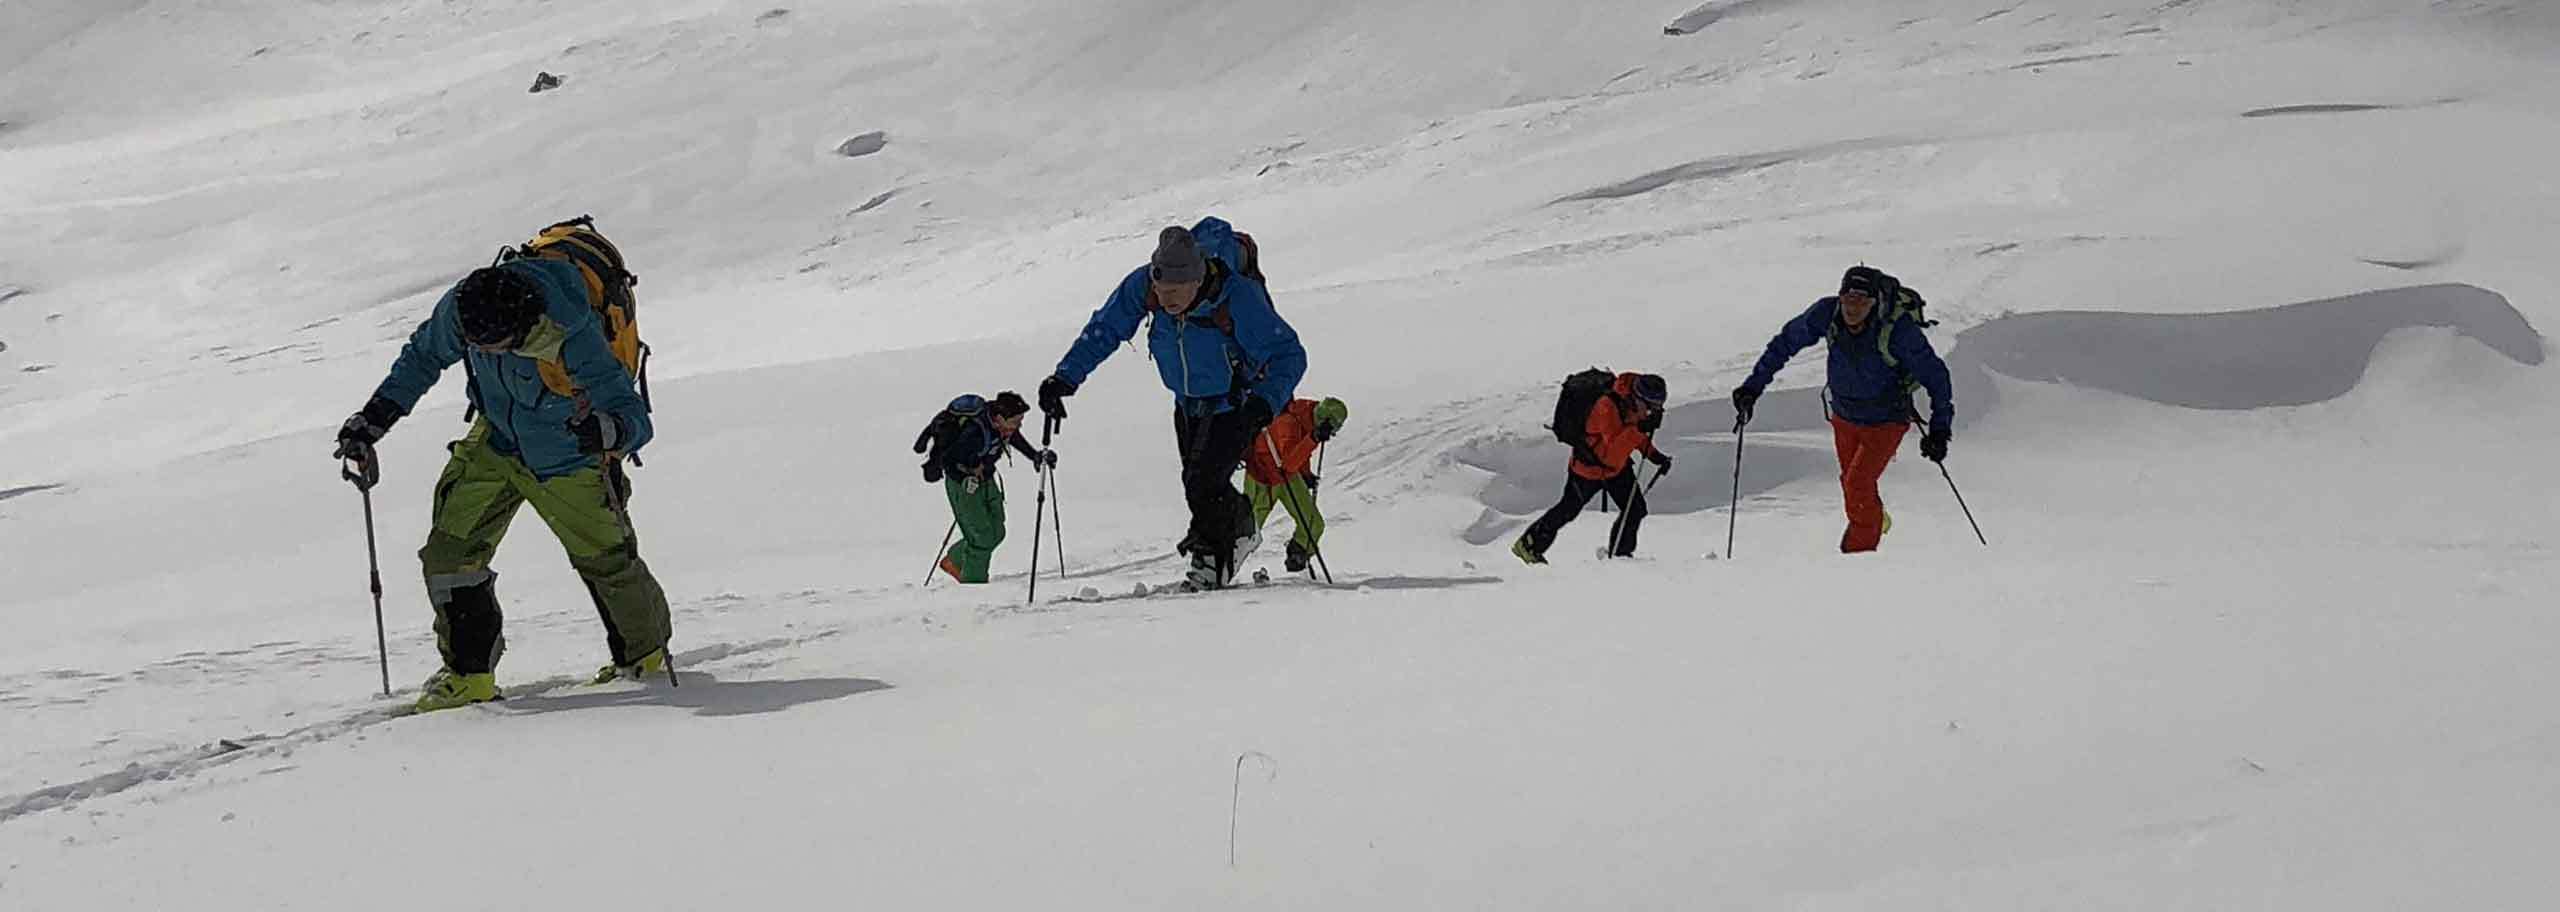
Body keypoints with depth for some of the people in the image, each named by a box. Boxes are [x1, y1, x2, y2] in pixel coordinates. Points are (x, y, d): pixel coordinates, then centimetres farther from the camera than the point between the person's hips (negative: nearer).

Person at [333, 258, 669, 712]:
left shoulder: (576, 342, -39)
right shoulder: (460, 308, -25)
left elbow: (636, 417, -36)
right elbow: (423, 355, -2)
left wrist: (607, 431, -59)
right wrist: (375, 416, -6)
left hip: (567, 464, -4)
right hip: (497, 444, 4)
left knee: (606, 560, 6)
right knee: (450, 550, -7)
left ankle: (646, 653, 34)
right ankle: (469, 672, 5)